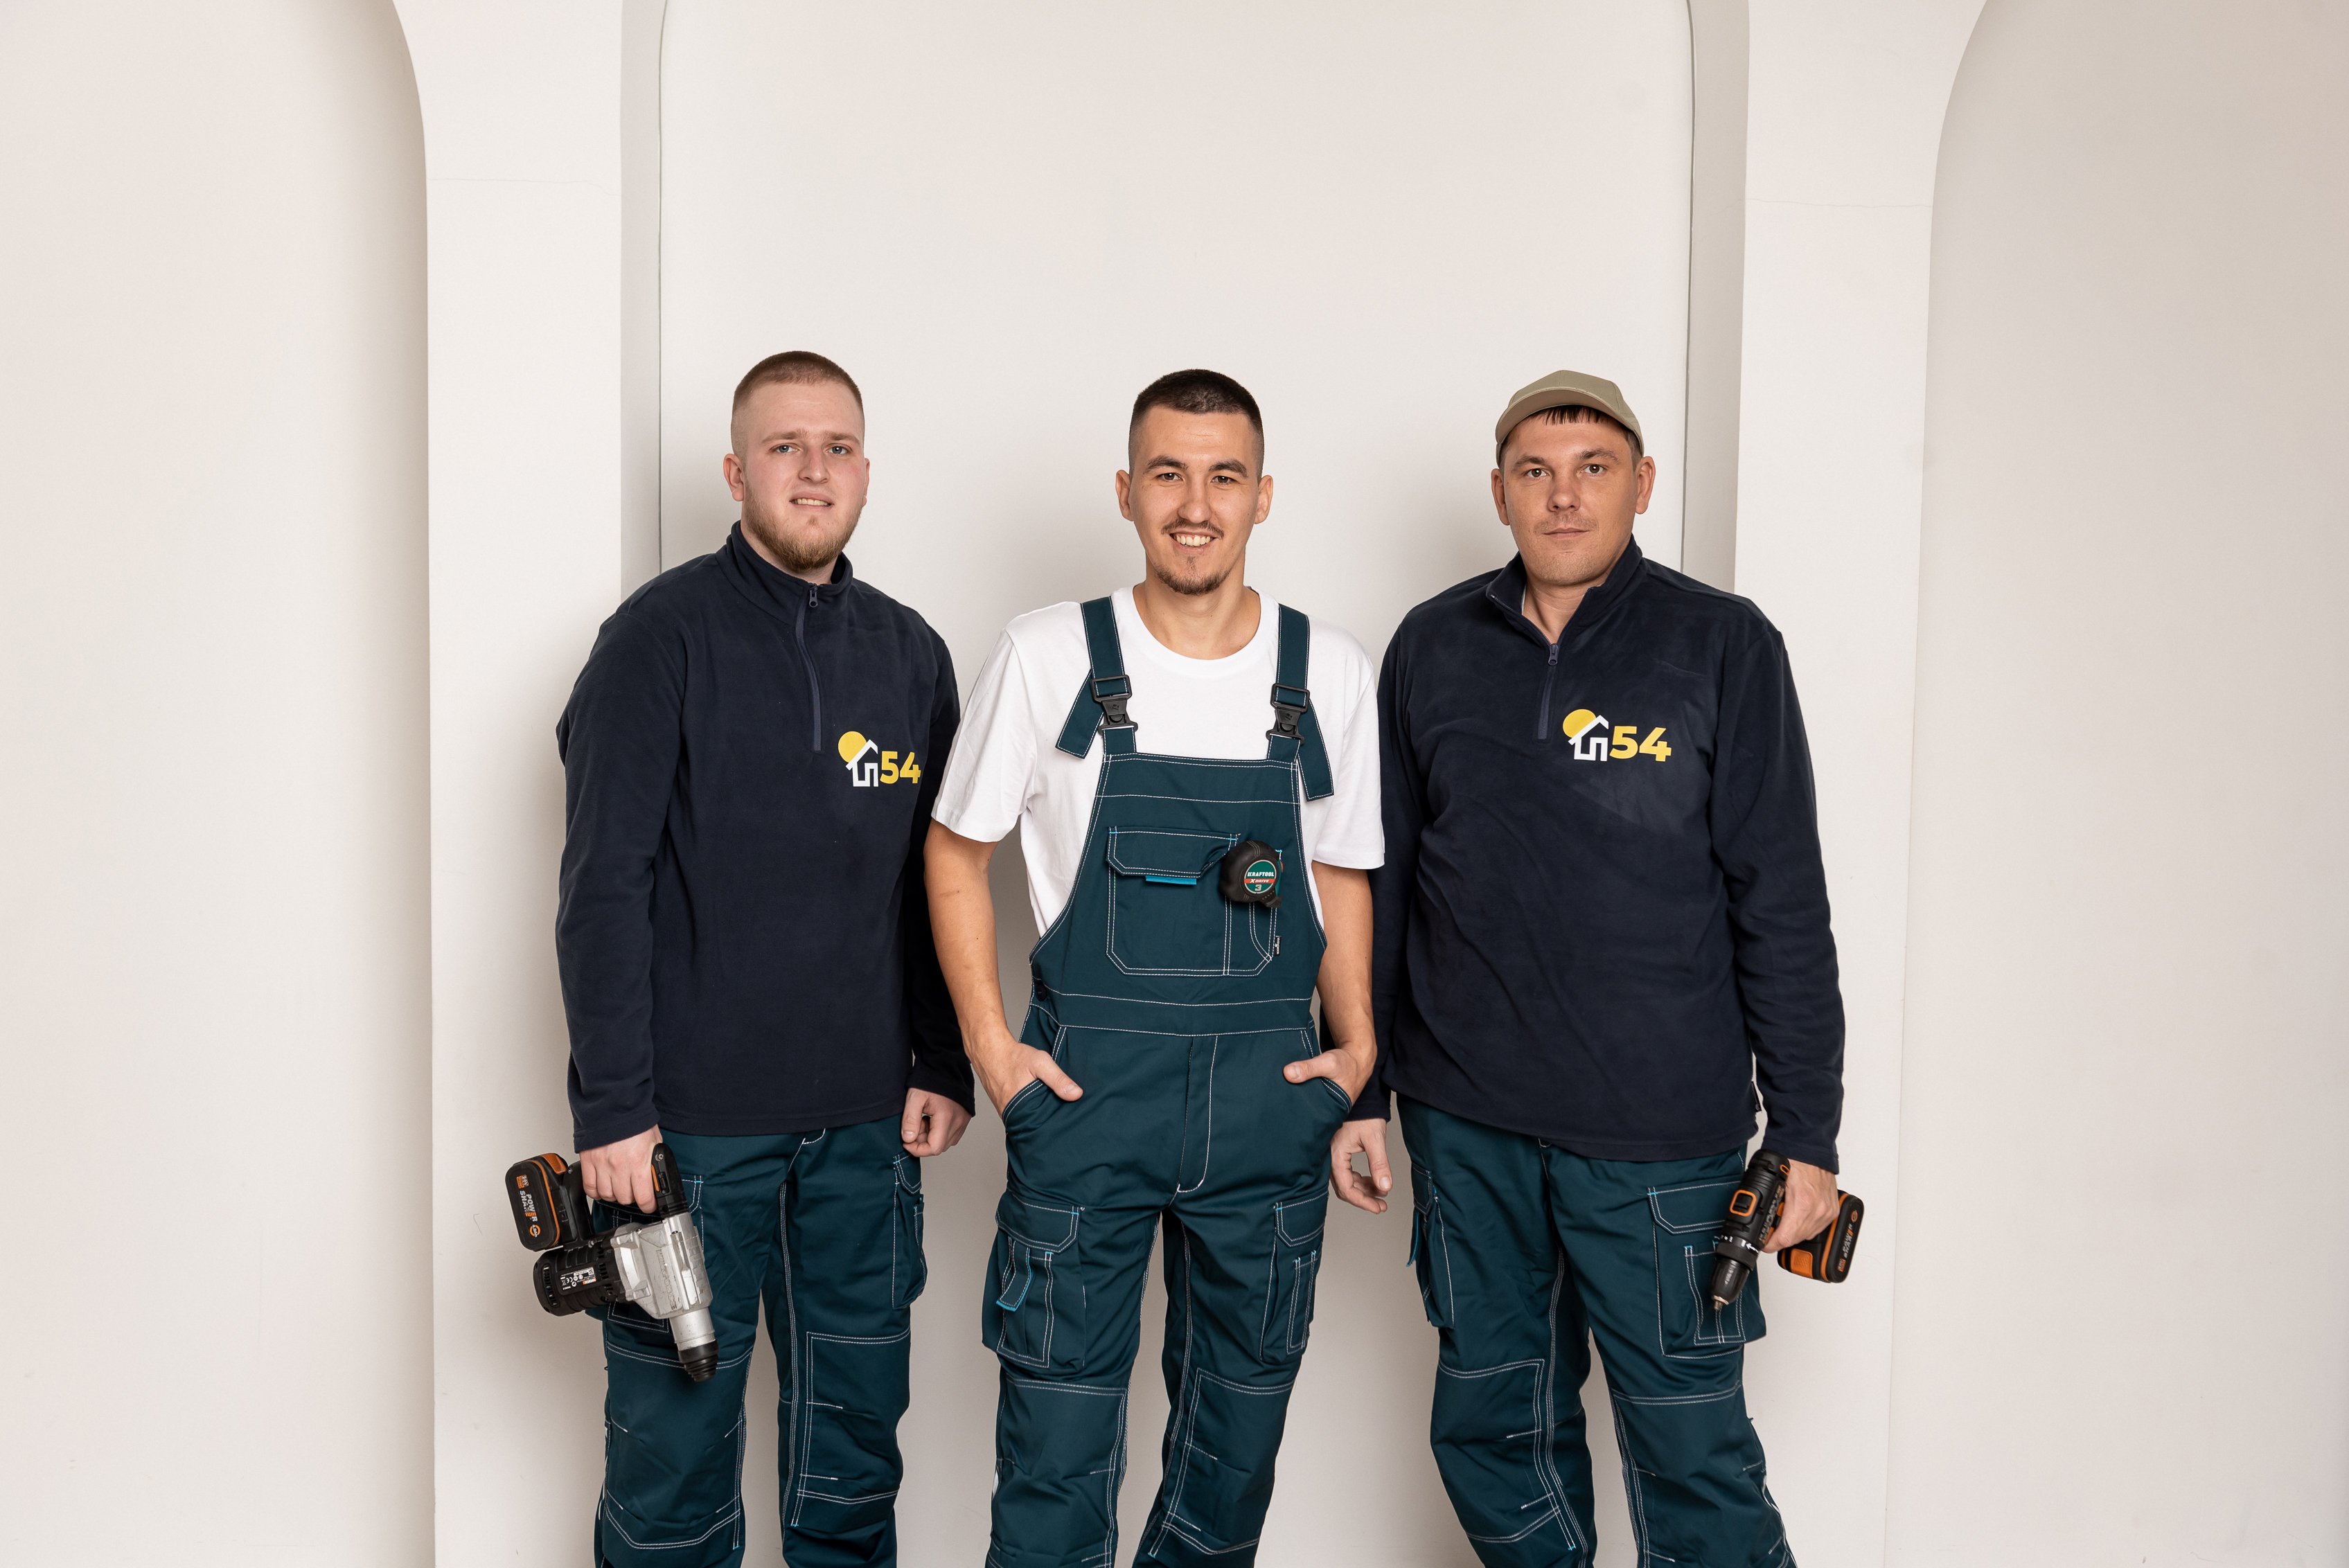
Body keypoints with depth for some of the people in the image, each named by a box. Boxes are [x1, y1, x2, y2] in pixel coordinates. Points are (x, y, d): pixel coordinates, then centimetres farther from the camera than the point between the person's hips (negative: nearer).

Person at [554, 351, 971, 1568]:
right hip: (692, 1117, -4)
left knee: (856, 1416, 14)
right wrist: (612, 1106, -13)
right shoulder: (663, 635, -6)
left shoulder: (908, 653, 9)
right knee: (675, 1416, 6)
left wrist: (943, 1065, 8)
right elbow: (603, 885, -9)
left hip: (867, 1123, 5)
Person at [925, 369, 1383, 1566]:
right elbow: (957, 851, 5)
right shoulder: (1048, 658, -3)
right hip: (1087, 1080, -2)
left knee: (1240, 1416, 15)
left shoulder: (1329, 672, 3)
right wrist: (989, 1041, -3)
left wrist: (1358, 1041, 3)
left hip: (1269, 1092, 2)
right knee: (1059, 1417, 4)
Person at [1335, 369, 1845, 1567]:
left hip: (1660, 1132, -3)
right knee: (1490, 1430, 14)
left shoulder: (1721, 646, -2)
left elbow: (1782, 905, -3)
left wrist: (1806, 1135, -5)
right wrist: (1362, 1086, 10)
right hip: (1464, 1121, 3)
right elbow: (1380, 882, 12)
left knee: (1693, 1448, 2)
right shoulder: (1432, 648, 7)